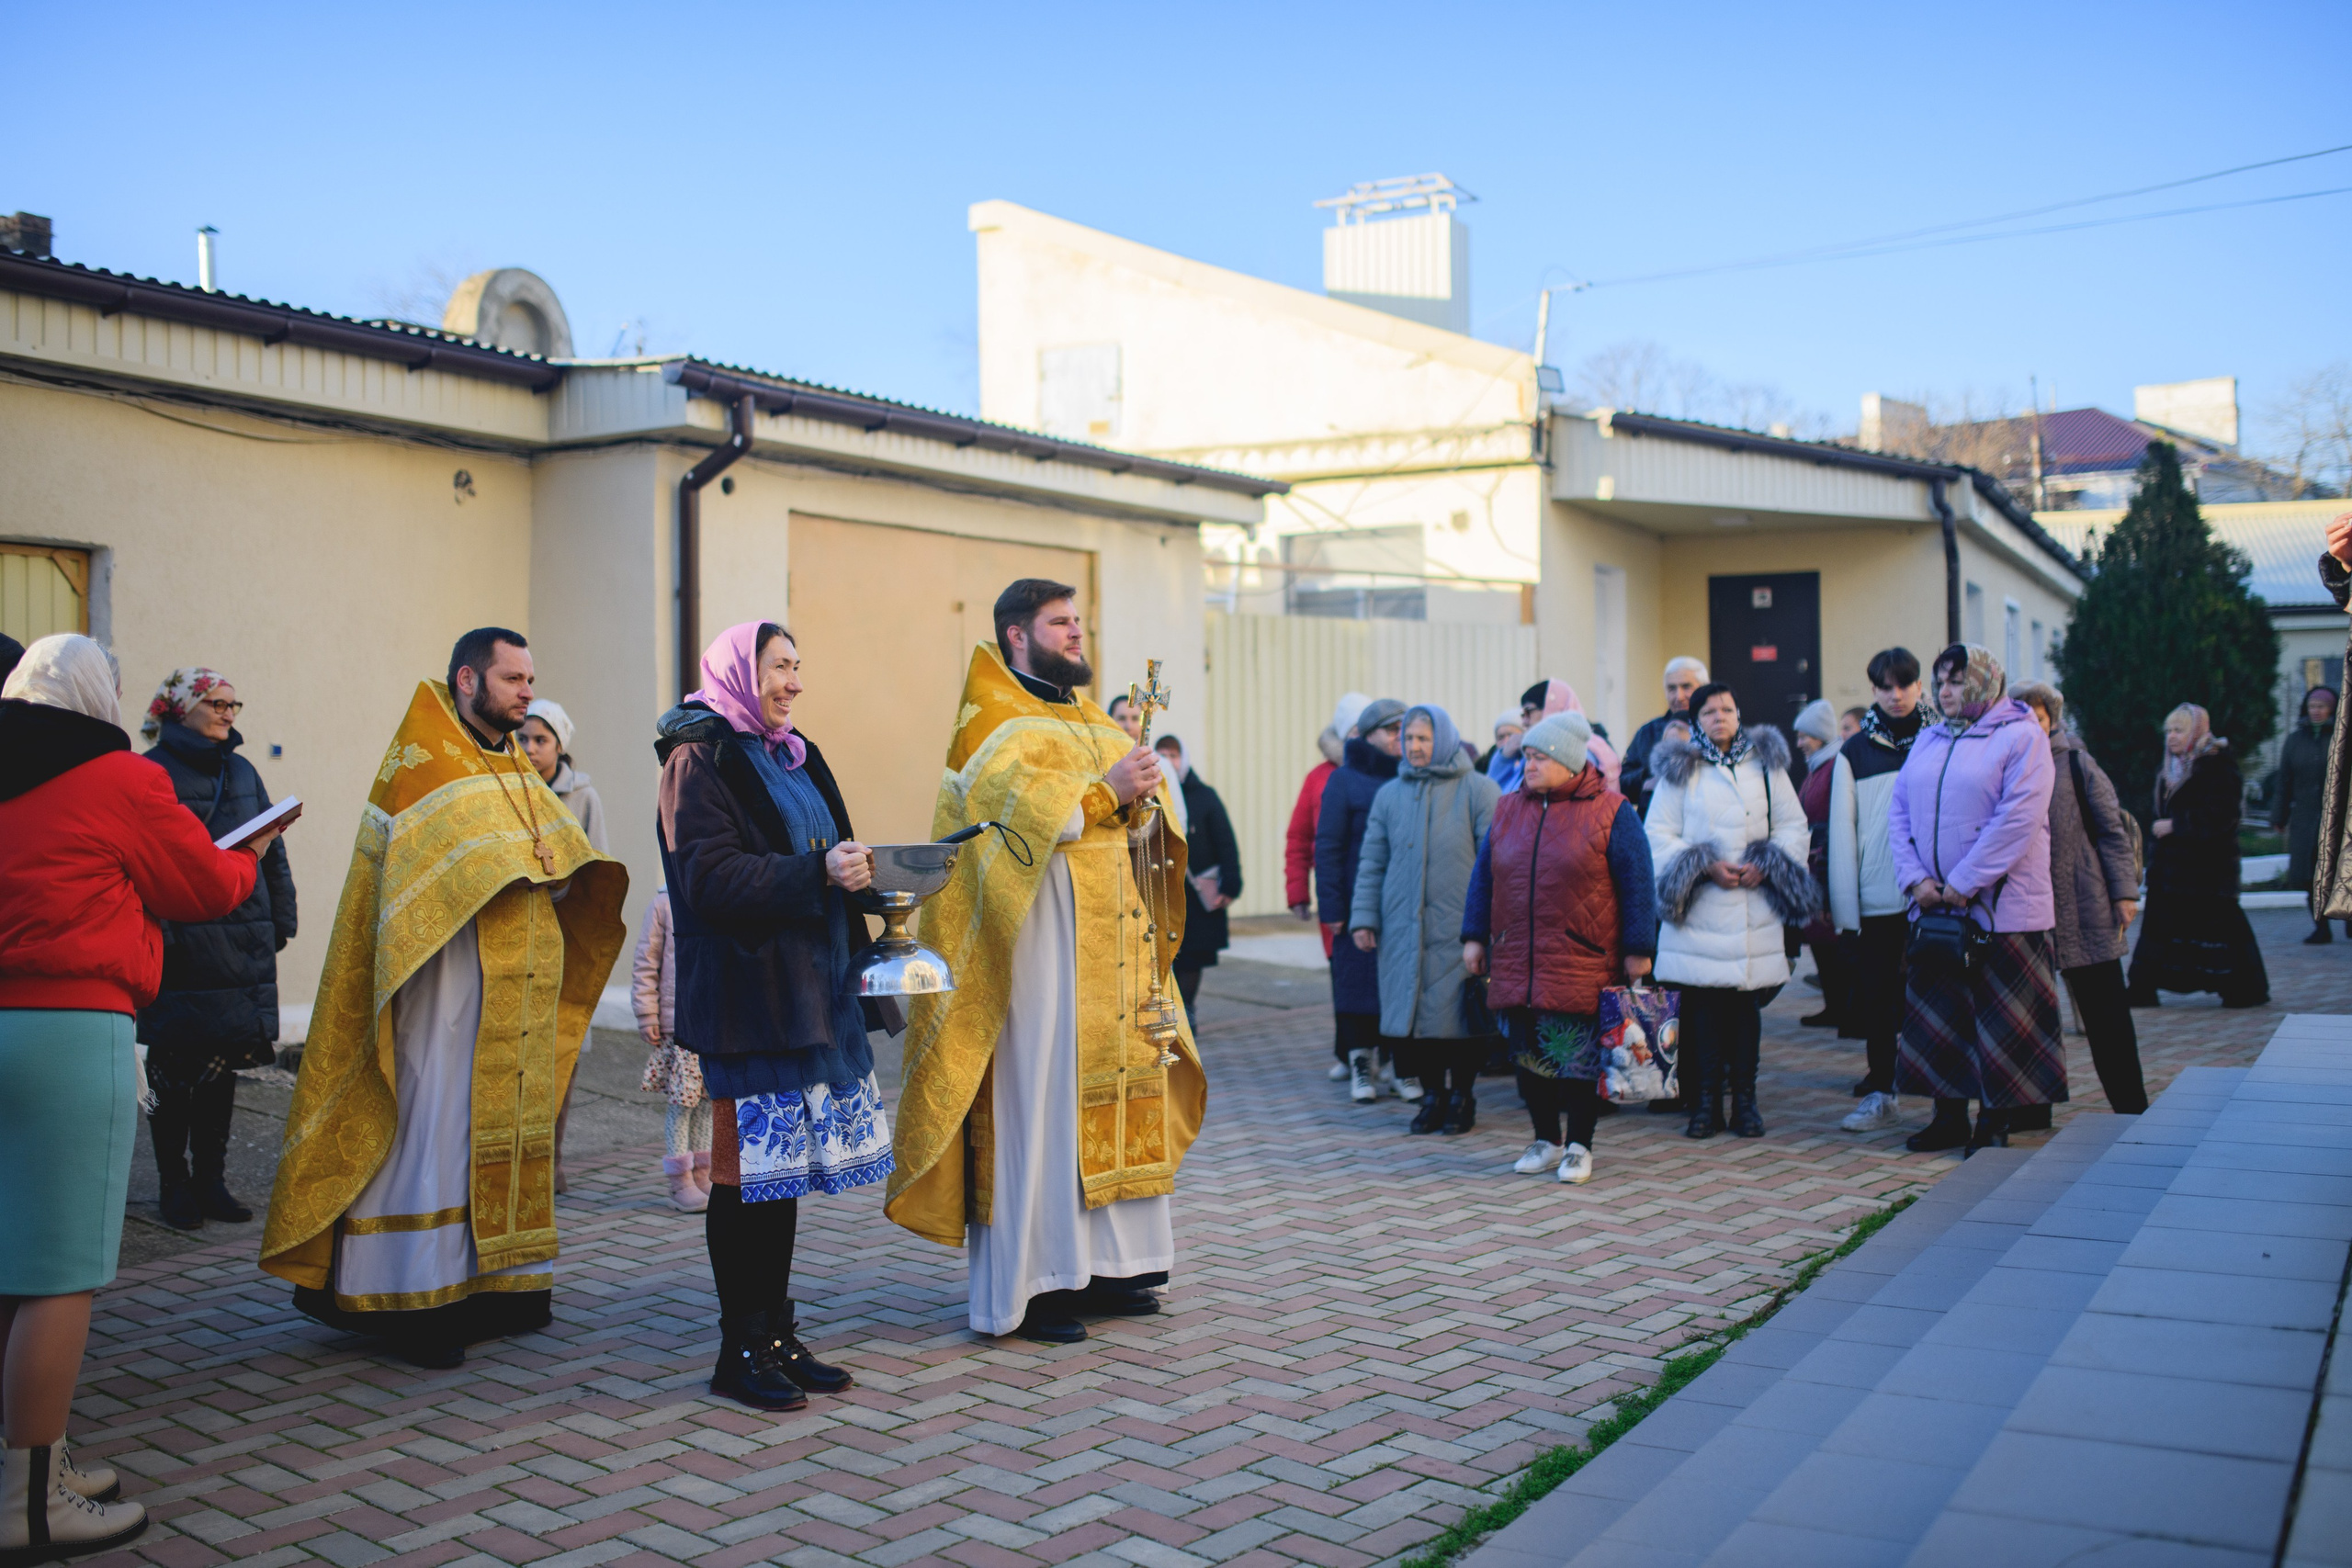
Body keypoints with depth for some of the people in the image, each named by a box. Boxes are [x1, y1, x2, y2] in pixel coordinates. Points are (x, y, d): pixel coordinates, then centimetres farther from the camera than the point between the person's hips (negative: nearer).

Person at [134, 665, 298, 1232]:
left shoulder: (241, 771, 15)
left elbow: (273, 849, 18)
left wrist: (279, 922, 12)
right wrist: (153, 931, -17)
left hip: (242, 943, 6)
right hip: (178, 945, -6)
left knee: (223, 1063, 10)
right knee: (173, 1066, 2)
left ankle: (210, 1179, 20)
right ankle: (174, 1183, 13)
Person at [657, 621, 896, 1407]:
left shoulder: (795, 757, 18)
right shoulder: (699, 758, -8)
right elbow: (709, 876, -18)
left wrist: (861, 874, 4)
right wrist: (818, 874, -22)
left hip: (808, 985, 8)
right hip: (745, 993, -8)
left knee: (787, 1164, 11)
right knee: (748, 1166, -4)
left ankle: (776, 1334, 19)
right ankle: (740, 1350, 6)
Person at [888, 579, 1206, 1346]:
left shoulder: (1095, 723, 21)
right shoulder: (991, 724, -3)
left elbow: (1142, 820, 16)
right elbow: (1015, 810, -18)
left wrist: (1141, 795, -5)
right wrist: (1103, 791, -18)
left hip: (1110, 939, 8)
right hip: (1037, 938, -8)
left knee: (1114, 1087, 7)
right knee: (1037, 1095, -7)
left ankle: (1102, 1265, 16)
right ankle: (1029, 1283, -1)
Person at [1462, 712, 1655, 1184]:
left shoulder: (1611, 813, -3)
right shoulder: (1508, 809, 11)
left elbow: (1637, 885, -2)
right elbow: (1483, 876, 15)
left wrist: (1638, 950, -5)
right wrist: (1474, 937, 10)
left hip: (1583, 966, -4)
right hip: (1516, 964, 4)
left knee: (1580, 1057, 1)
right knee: (1528, 1056, 9)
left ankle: (1580, 1146, 15)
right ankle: (1546, 1140, 25)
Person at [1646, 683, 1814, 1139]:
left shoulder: (1766, 764, 11)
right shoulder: (1679, 771, 5)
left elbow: (1793, 825, 11)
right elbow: (1658, 835, 1)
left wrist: (1765, 866, -6)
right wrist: (1706, 868, -12)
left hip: (1754, 908, 2)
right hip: (1700, 910, -2)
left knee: (1748, 1002, 4)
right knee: (1704, 1006, -2)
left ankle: (1744, 1100, 12)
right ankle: (1706, 1103, 5)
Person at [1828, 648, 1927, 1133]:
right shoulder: (1854, 752, 5)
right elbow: (1842, 831, 3)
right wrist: (1843, 908, -3)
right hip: (1875, 898, 0)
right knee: (1876, 998, 4)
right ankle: (1881, 1090, 14)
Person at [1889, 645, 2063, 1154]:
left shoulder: (2021, 736, -6)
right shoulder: (1927, 740, 13)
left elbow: (2018, 818, -15)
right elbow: (1899, 811, 8)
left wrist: (1963, 884, -16)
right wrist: (1915, 879, -7)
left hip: (2003, 907, -6)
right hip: (1934, 909, 6)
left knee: (2002, 1024, 1)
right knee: (1937, 1015, 9)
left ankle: (1995, 1123, 11)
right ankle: (1949, 1116, 19)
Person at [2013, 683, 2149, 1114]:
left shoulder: (2077, 766, 1)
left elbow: (2112, 831, 1)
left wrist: (2124, 892, -5)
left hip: (2084, 909, -2)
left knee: (2106, 1013, 3)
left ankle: (2130, 1107, 11)